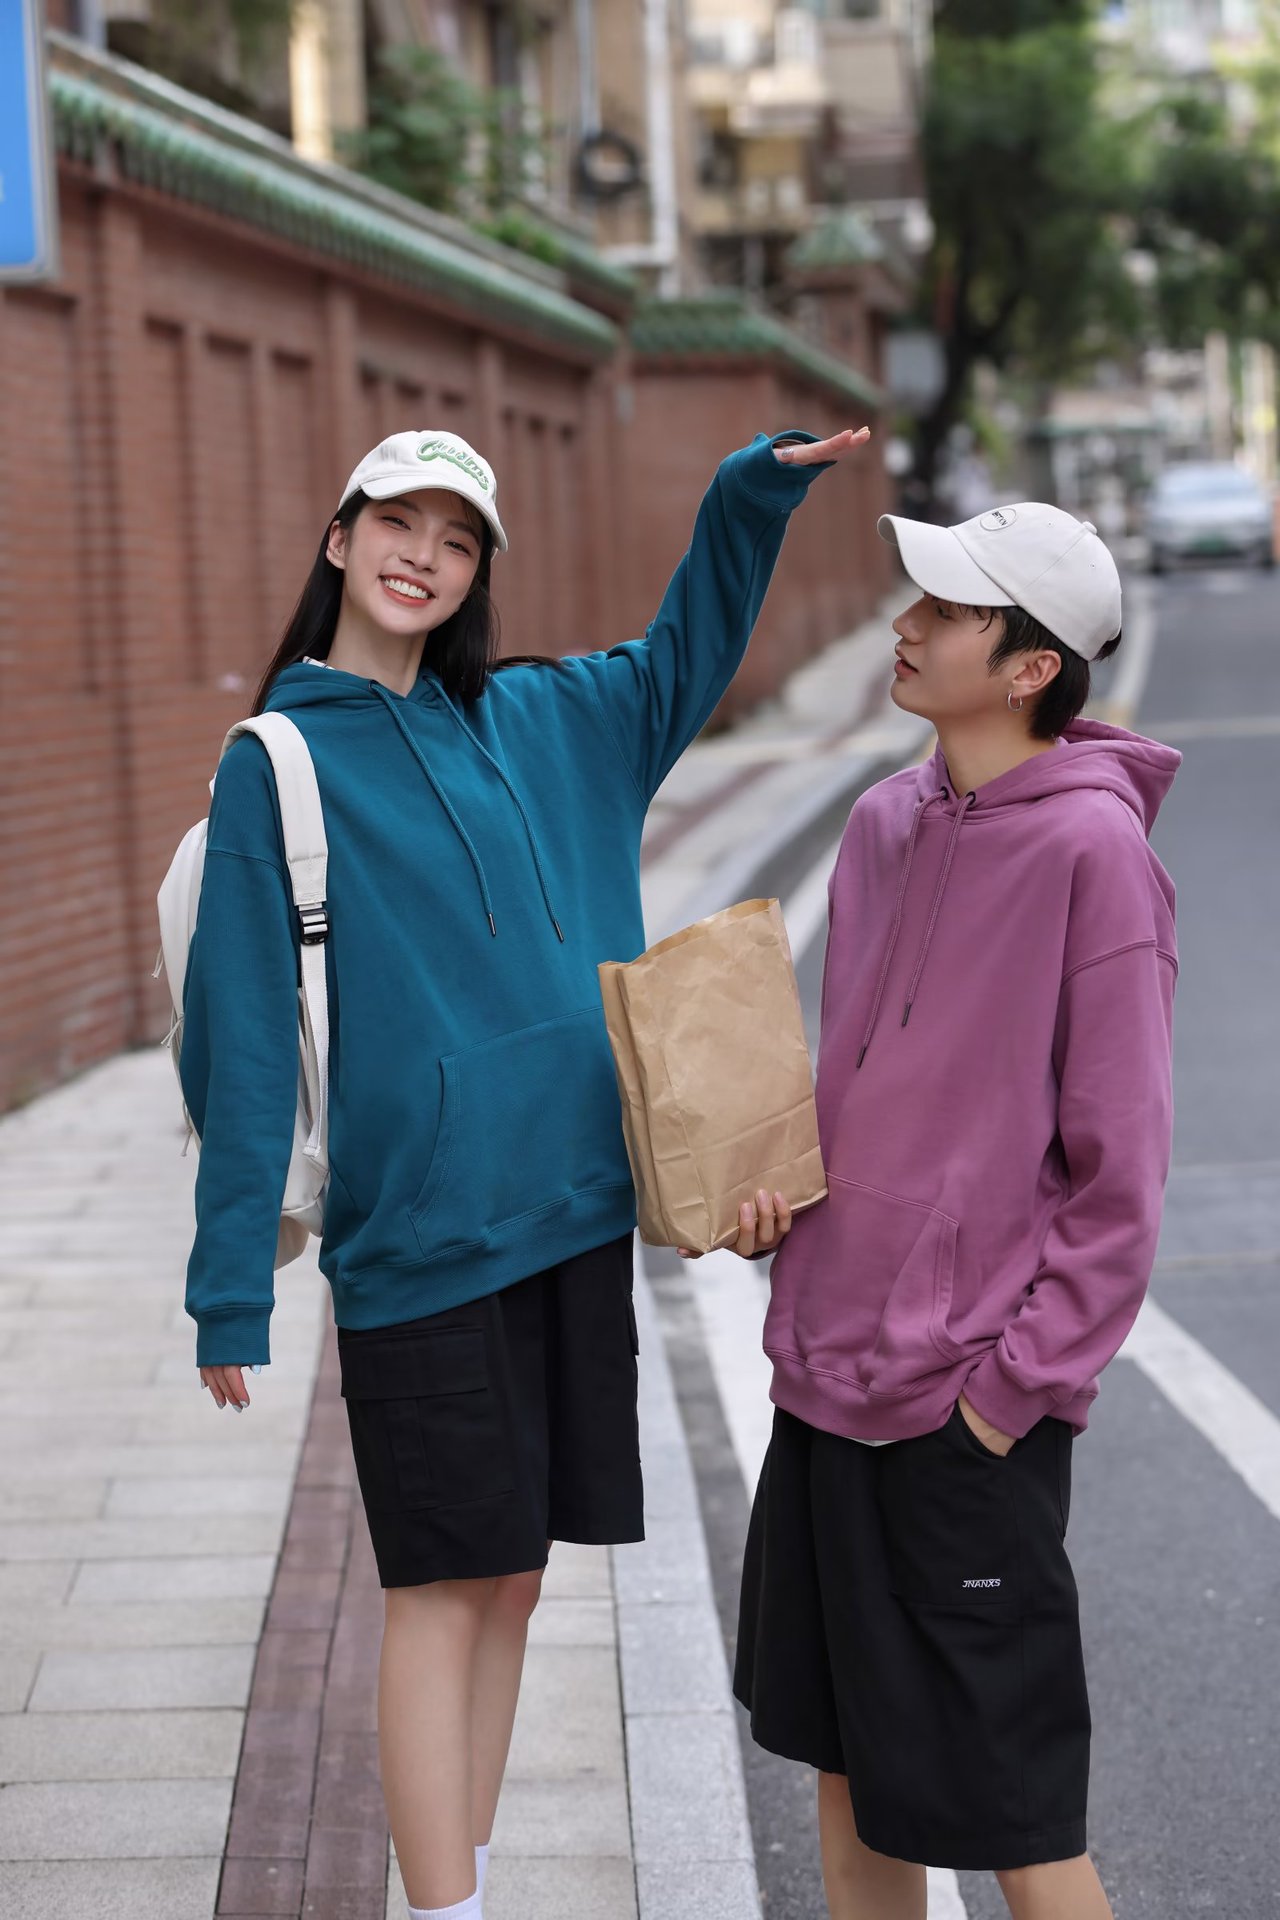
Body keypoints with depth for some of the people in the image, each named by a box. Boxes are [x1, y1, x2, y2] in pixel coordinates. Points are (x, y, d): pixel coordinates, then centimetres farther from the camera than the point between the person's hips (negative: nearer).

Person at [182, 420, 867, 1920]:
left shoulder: (534, 723, 10)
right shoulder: (280, 763, -4)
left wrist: (753, 494, 15)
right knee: (444, 1589, -3)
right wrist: (232, 1289, -9)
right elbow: (242, 1035, -7)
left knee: (511, 1580, 11)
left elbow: (681, 666, 29)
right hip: (416, 1233, -5)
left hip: (575, 1217, 5)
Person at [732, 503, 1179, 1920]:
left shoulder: (1091, 849, -15)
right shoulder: (885, 825, 8)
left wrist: (1014, 1386, -15)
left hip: (964, 1412, -7)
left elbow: (1118, 1169, -15)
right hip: (825, 1382, 8)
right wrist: (782, 1180, 5)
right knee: (844, 1768, 18)